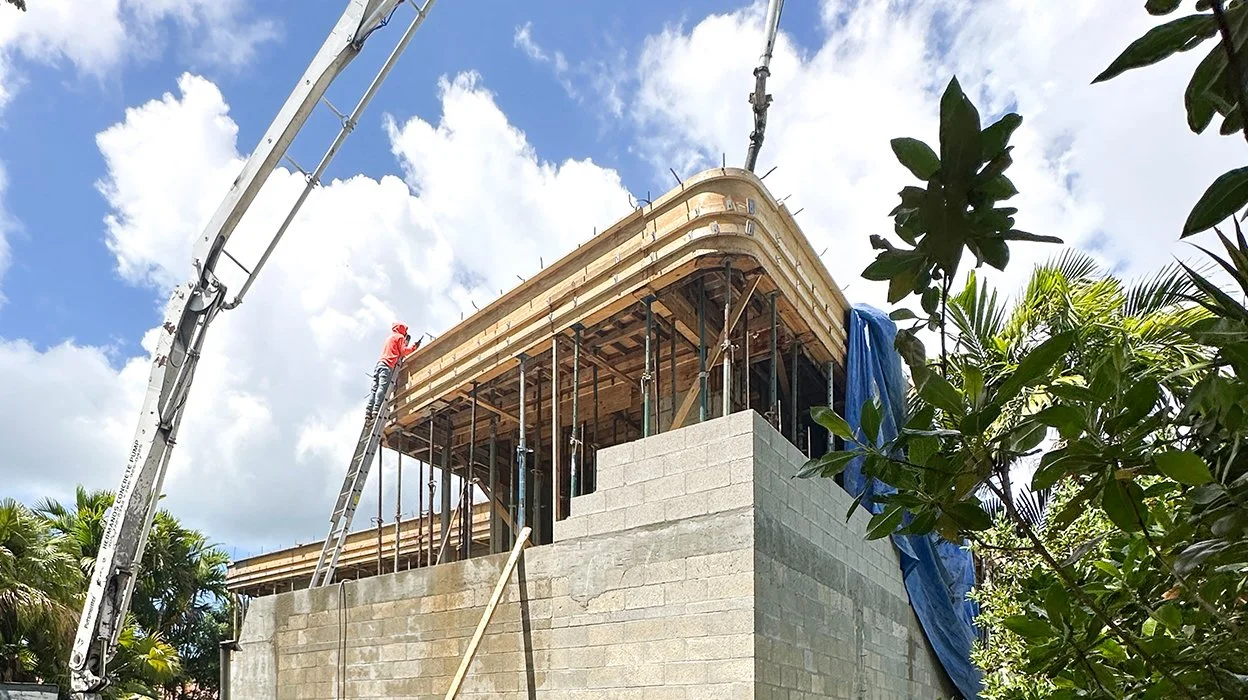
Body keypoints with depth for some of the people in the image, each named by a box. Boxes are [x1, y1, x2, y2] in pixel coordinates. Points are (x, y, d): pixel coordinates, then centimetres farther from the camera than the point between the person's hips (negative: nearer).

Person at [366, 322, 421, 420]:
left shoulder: (389, 338, 34)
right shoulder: (400, 337, 9)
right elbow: (404, 351, -1)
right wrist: (414, 346, 10)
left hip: (379, 363, 8)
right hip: (387, 366, -8)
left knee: (374, 389, -3)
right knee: (382, 388, -19)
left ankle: (368, 412, -13)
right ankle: (377, 409, -32)